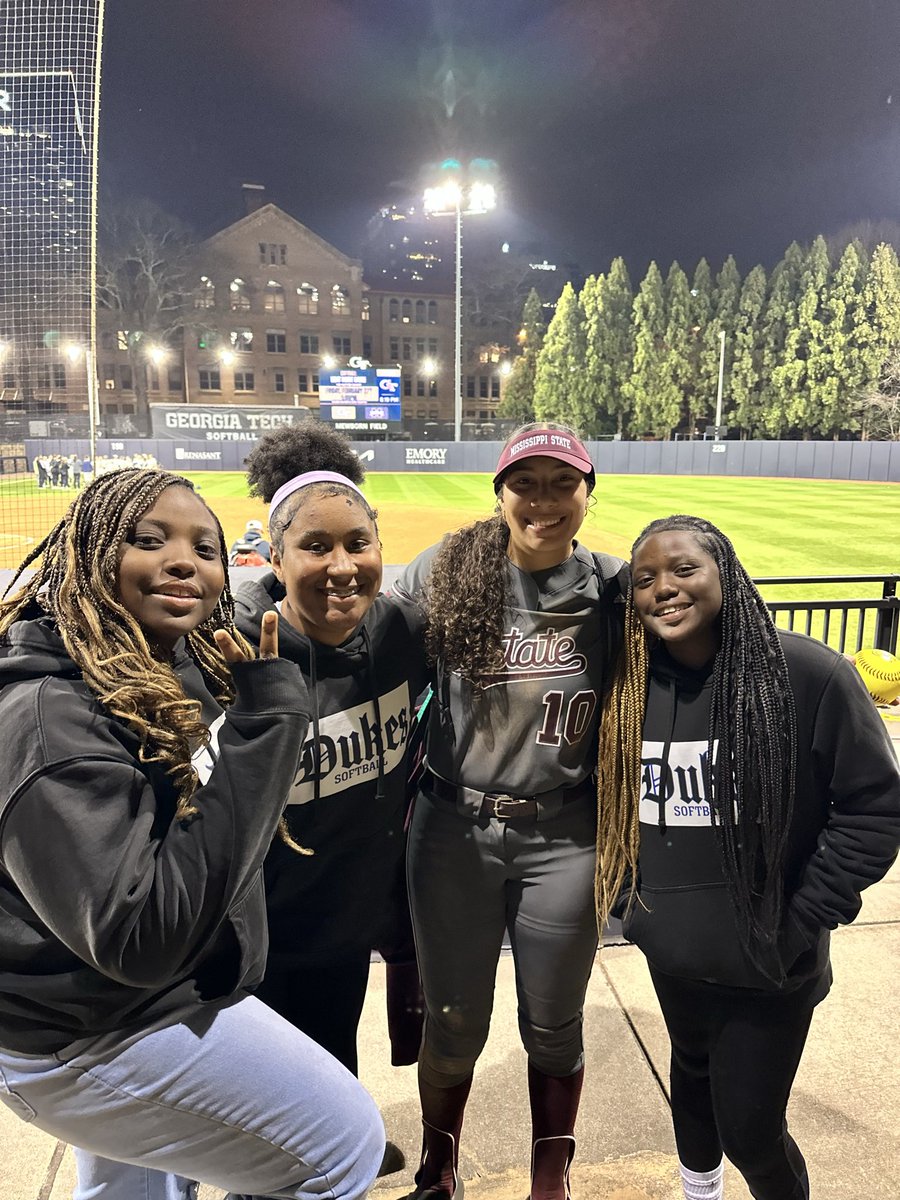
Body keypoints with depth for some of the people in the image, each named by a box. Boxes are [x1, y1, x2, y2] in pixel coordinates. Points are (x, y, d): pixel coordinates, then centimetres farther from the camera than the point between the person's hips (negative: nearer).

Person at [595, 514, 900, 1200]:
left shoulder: (810, 675, -19)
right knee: (692, 1069, 27)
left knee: (750, 1130, 7)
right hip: (671, 956, 5)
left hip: (769, 965, -4)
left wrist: (801, 923, -14)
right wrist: (625, 899, 3)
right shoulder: (630, 685, -6)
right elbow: (609, 802, 8)